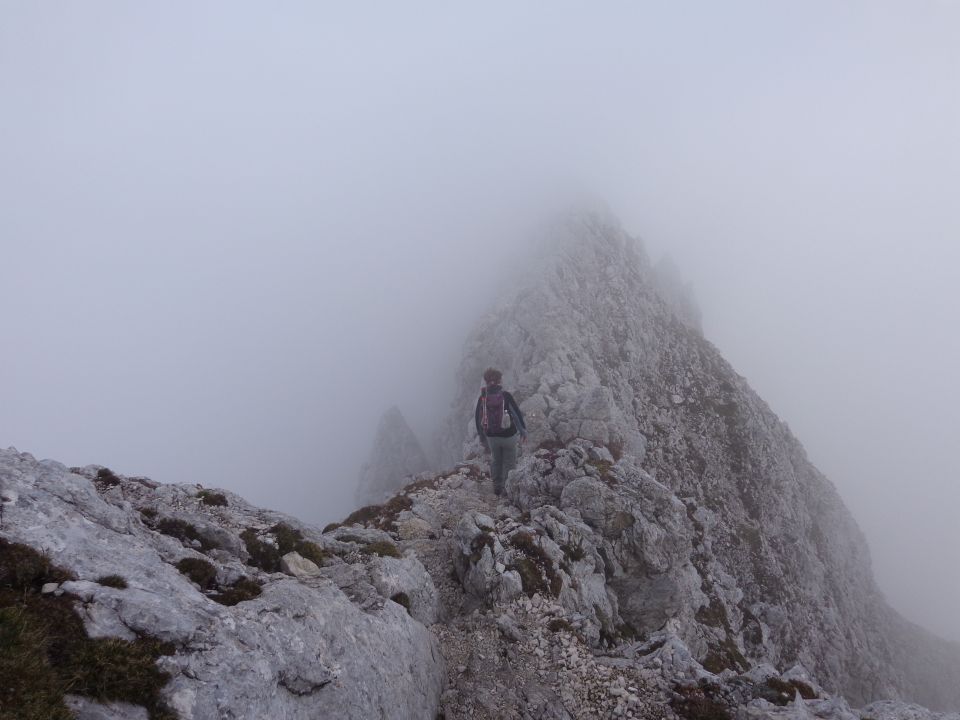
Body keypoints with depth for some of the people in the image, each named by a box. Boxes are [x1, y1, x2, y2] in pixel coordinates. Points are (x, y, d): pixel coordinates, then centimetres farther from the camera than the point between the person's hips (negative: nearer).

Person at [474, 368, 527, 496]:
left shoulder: (482, 398, -7)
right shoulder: (506, 396, -15)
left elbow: (477, 419, 0)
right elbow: (517, 413, -12)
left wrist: (482, 438, 13)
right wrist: (523, 431, 2)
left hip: (491, 436, 3)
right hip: (508, 435, -3)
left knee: (495, 460, 24)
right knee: (509, 462, 15)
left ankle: (497, 487, 32)